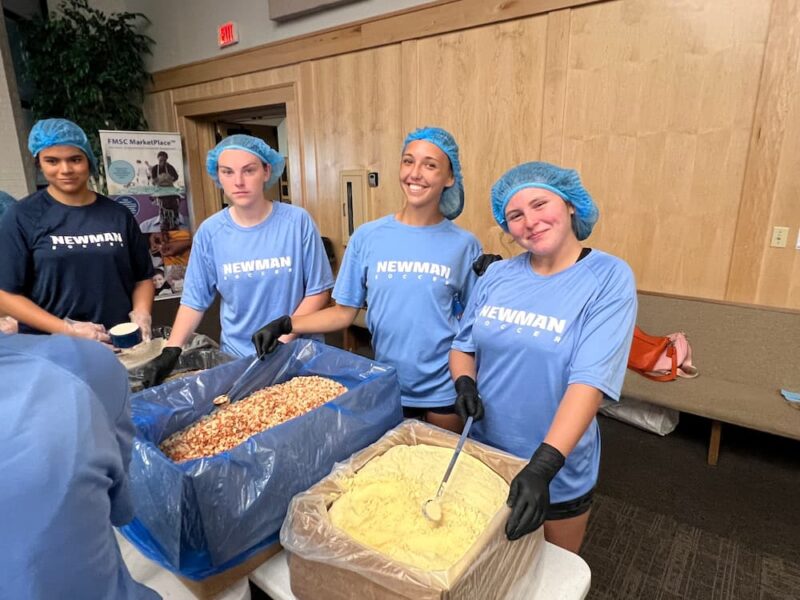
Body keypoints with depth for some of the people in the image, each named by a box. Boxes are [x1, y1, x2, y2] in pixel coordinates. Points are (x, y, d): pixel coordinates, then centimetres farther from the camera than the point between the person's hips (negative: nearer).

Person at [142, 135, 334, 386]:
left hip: (298, 352, -1)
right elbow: (194, 300, 2)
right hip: (238, 357, 2)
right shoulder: (210, 232, -4)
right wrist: (172, 350, -9)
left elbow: (317, 291, -7)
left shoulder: (297, 221, -10)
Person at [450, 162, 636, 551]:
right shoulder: (496, 275, -3)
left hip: (557, 471, -3)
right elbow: (464, 344, 6)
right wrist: (464, 383, -14)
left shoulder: (608, 278, -16)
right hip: (483, 454, 4)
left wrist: (543, 466, -32)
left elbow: (589, 380, -25)